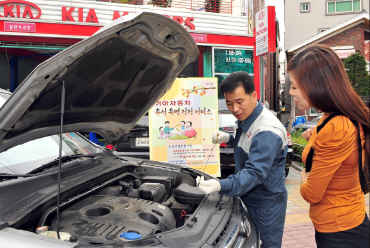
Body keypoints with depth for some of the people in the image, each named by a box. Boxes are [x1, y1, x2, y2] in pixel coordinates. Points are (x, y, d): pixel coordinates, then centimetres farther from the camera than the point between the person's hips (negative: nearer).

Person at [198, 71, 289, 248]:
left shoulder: (267, 131, -28)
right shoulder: (246, 120, 4)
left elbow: (255, 173, -34)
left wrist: (221, 186, -45)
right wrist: (229, 139, 5)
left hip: (267, 202, -9)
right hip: (248, 198, 9)